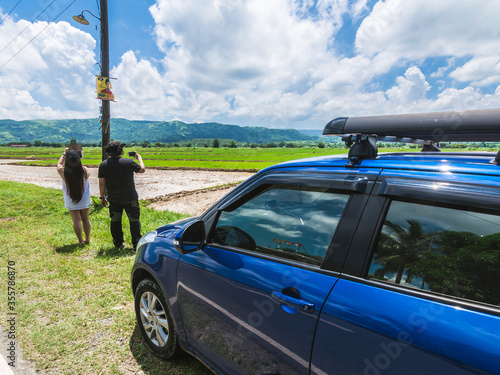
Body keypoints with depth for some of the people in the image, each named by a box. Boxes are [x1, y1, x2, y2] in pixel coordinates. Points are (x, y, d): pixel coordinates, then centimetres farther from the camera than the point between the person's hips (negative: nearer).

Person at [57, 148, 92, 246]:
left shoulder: (64, 172, -14)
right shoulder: (84, 171, -16)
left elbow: (59, 164, 8)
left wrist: (64, 154, 15)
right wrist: (78, 161, 9)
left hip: (71, 201, -1)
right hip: (85, 200, 1)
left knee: (76, 220, 6)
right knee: (85, 219, 13)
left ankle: (81, 241, 11)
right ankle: (87, 239, 23)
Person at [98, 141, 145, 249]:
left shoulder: (103, 165, -1)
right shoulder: (128, 162, -12)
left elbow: (101, 183, 2)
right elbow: (142, 169, 3)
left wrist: (102, 197, 12)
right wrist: (139, 157, 19)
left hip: (113, 199, 3)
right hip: (130, 198, -3)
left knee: (115, 221, 14)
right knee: (134, 220, 6)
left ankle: (118, 244, 22)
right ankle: (136, 243, 8)